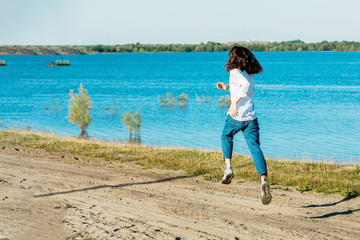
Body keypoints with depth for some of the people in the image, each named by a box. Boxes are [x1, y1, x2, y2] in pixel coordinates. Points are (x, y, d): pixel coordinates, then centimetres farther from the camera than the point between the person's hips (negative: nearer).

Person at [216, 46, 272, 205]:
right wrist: (227, 88, 34)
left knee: (226, 137, 26)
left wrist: (235, 102, -28)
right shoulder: (250, 73, 17)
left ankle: (228, 168, 12)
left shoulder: (236, 72, -6)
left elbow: (246, 85, -25)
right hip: (251, 117, 5)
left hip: (236, 116, -5)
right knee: (255, 148, -5)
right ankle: (264, 181, -24)